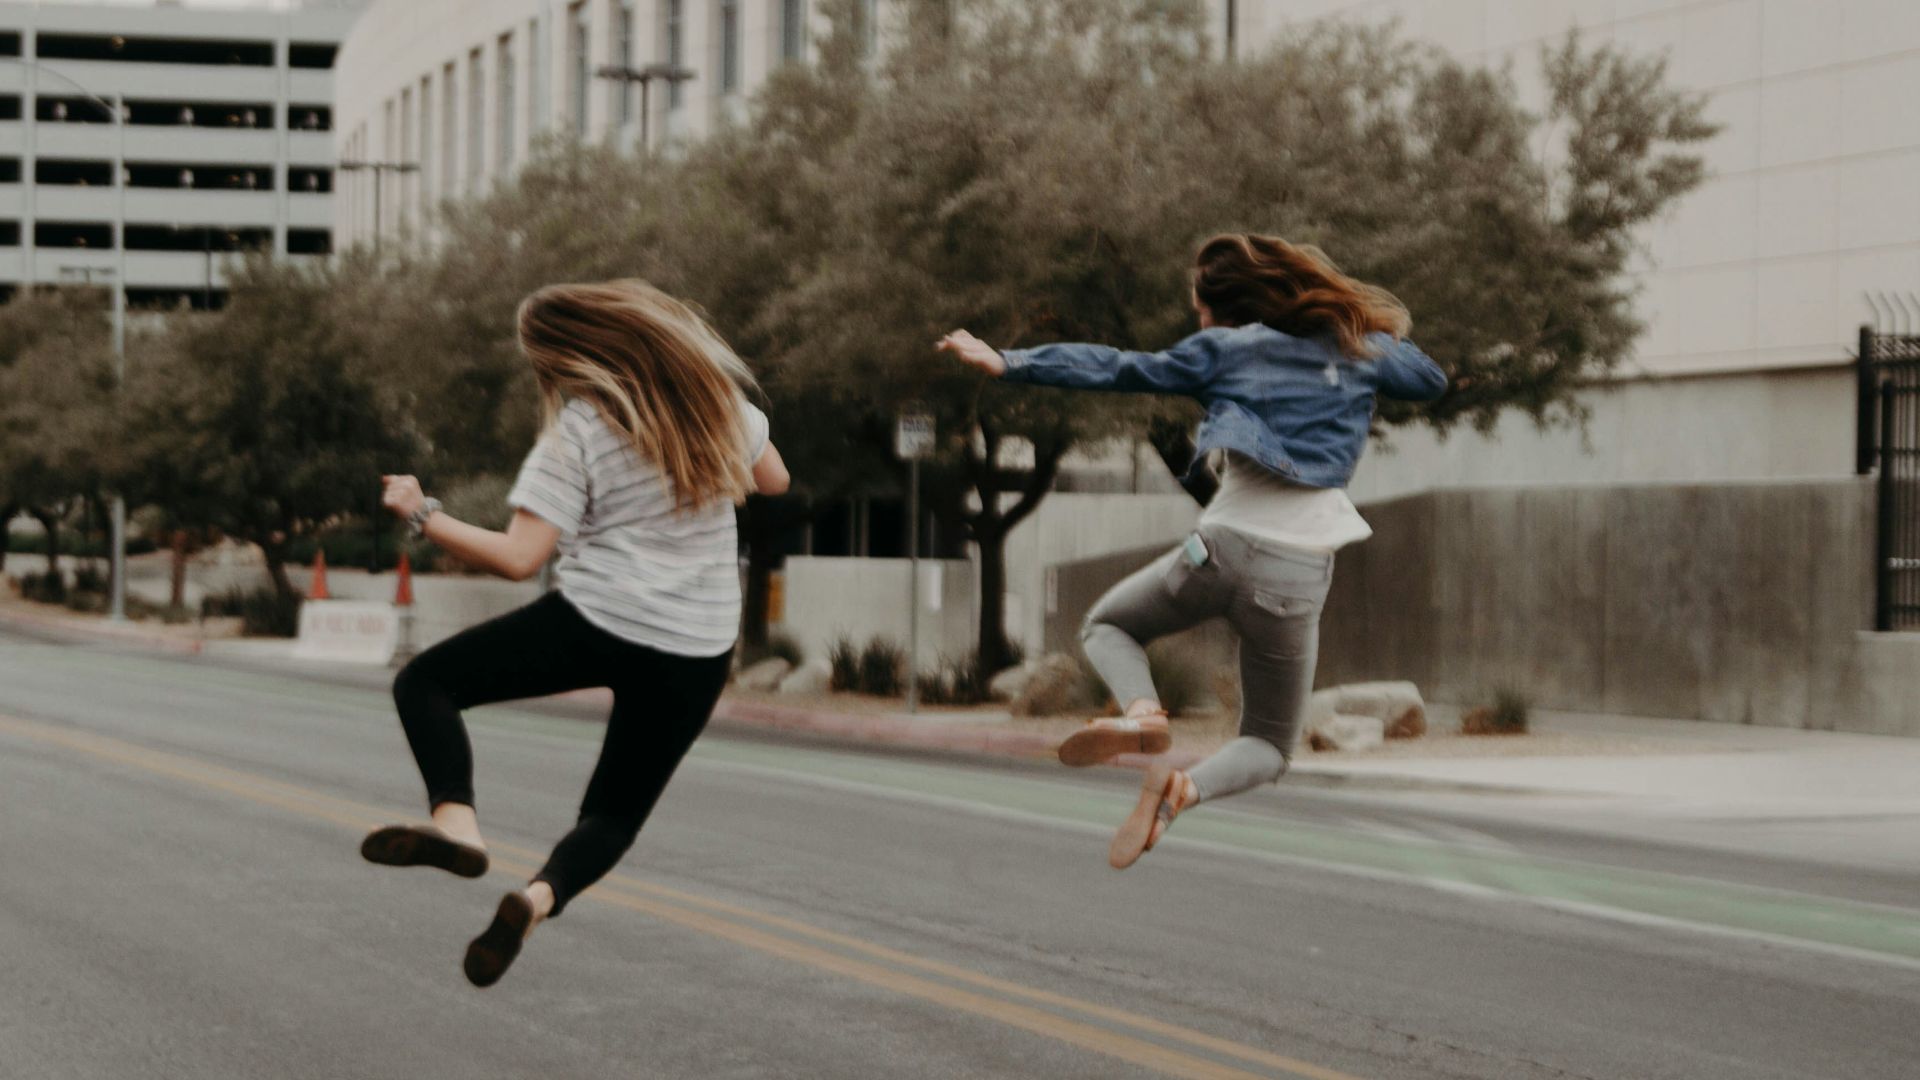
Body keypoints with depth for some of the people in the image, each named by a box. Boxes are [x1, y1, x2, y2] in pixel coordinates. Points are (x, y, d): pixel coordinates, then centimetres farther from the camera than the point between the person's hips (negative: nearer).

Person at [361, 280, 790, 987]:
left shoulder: (578, 430, -10)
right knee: (614, 814, 17)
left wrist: (422, 516, -5)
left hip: (597, 622, -5)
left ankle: (455, 820, -15)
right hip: (698, 653, 5)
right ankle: (541, 895, -14)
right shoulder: (713, 393, 4)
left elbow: (518, 558, -15)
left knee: (426, 683, 10)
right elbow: (772, 478, 19)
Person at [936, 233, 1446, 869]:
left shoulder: (1226, 349, 6)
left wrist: (1008, 364, 4)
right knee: (1268, 746, 18)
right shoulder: (1357, 347, 12)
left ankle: (1141, 711, -9)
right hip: (1300, 575, 2)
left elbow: (1120, 370, 3)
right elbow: (1431, 380, 28)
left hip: (1226, 546, -1)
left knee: (1107, 627, 27)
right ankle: (1184, 790, -17)